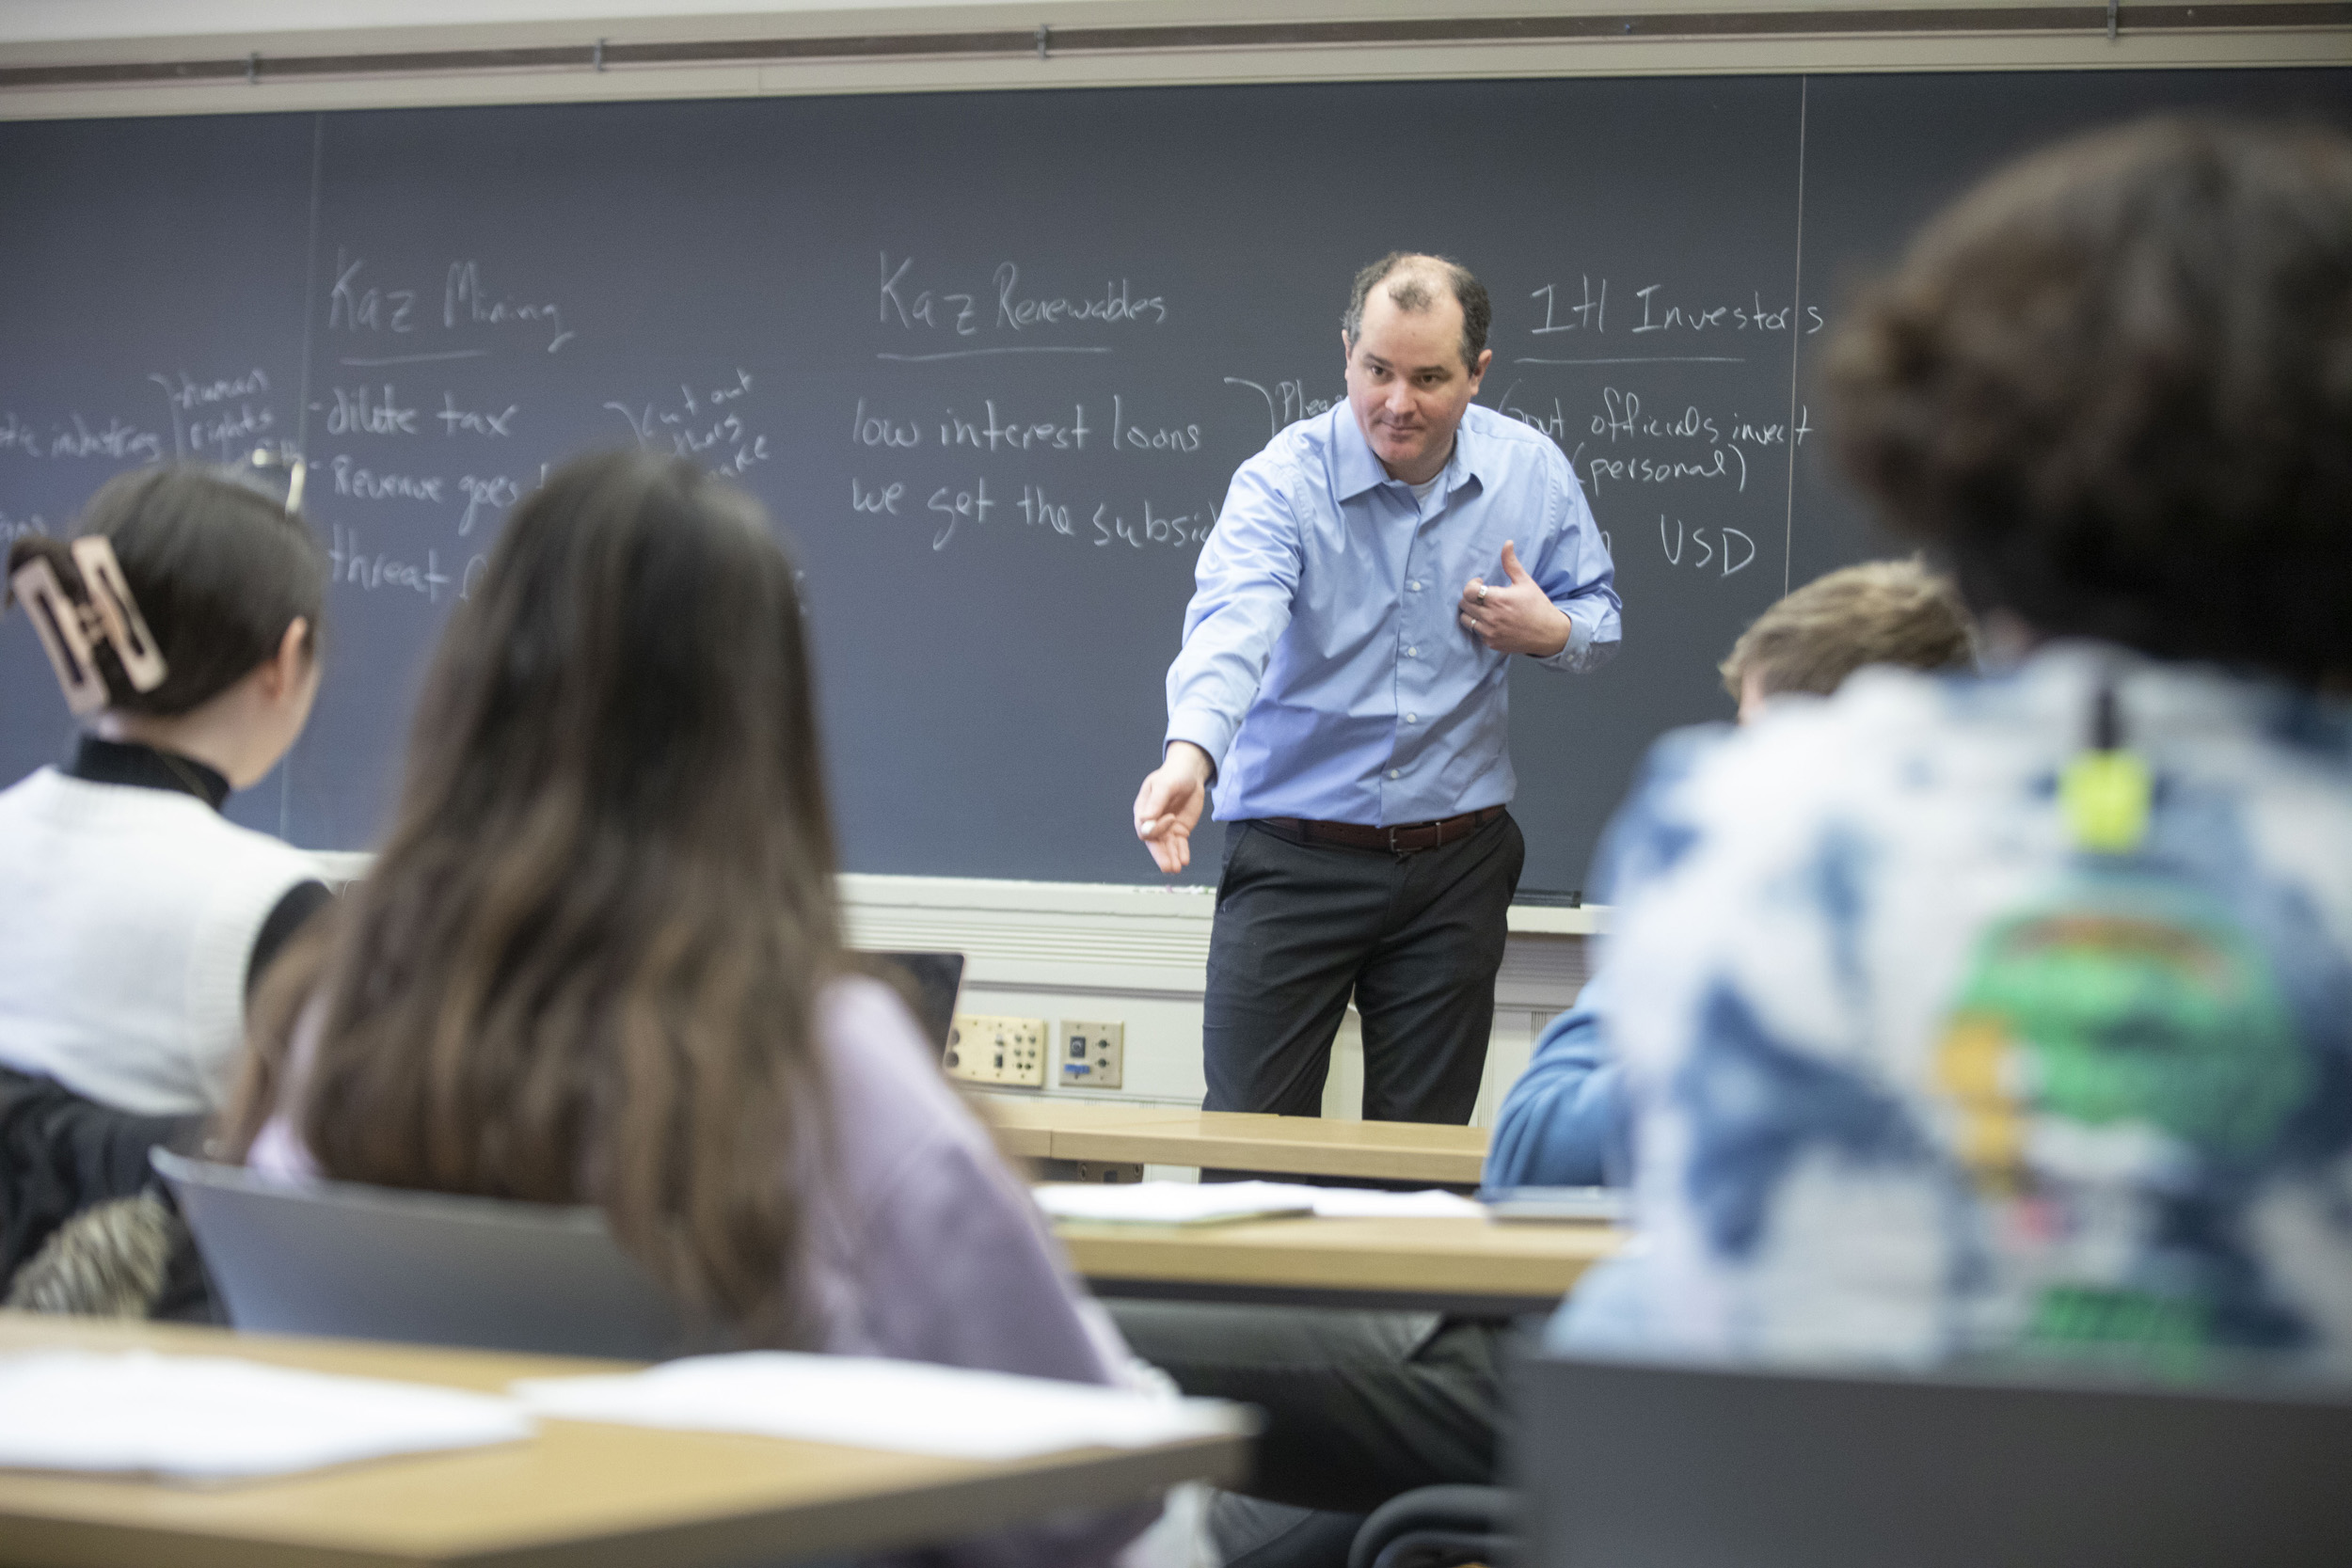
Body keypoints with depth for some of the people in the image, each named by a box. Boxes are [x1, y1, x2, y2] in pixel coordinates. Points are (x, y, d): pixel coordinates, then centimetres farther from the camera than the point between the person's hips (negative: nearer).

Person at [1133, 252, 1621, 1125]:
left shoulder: (1530, 473, -1)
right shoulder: (1284, 480, -13)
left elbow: (1598, 614, 14)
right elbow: (1232, 622, -31)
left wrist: (1553, 632, -11)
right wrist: (1190, 752, -51)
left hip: (1456, 864, 3)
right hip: (1293, 857, -2)